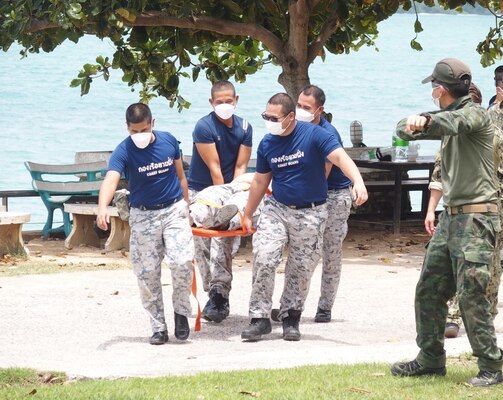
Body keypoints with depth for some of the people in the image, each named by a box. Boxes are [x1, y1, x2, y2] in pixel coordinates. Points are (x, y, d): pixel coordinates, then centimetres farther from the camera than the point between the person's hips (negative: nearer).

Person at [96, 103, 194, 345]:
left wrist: (185, 205, 13)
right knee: (147, 273, 2)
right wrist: (102, 208, -50)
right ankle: (158, 327, 14)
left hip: (174, 209, 1)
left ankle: (181, 311, 7)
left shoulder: (168, 141, -4)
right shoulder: (124, 151, -14)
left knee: (182, 262, -16)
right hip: (143, 215, -1)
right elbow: (111, 180, -32)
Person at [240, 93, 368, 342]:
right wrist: (247, 215, 16)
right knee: (263, 259, -14)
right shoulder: (267, 144, 1)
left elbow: (339, 157, -25)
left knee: (301, 270, 4)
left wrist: (358, 182, -43)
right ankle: (260, 318, -7)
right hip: (276, 208, 3)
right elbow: (260, 181, 12)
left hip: (310, 213, -3)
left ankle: (291, 319, 21)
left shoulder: (314, 134, -13)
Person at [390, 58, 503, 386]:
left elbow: (455, 122, -33)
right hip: (451, 215, 9)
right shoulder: (448, 118, 16)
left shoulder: (475, 114, -10)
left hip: (476, 216, -9)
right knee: (429, 289, 11)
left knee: (471, 294, -12)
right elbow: (404, 129, 14)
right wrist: (413, 125, -11)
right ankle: (431, 359, 21)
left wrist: (425, 121, -53)